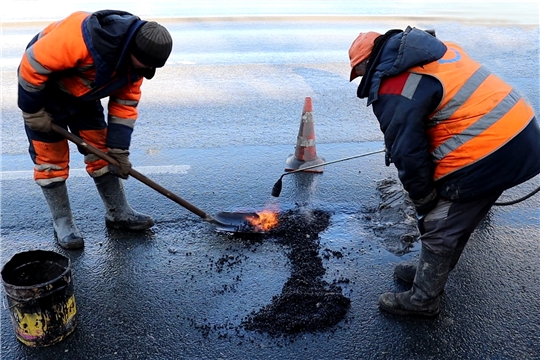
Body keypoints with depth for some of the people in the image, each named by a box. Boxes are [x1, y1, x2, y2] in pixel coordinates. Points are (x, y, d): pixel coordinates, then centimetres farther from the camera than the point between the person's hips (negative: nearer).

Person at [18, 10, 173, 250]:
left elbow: (125, 103, -7)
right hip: (44, 90, -6)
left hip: (83, 97, 6)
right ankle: (62, 223, 10)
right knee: (50, 158, -3)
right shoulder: (81, 36, -39)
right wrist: (33, 112, -20)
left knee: (102, 151, 5)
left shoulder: (135, 56, -15)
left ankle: (119, 214, 16)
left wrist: (119, 149, -8)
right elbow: (33, 63, -30)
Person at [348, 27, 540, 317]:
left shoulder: (393, 92, -14)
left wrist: (423, 199, 3)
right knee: (456, 220, 24)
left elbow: (407, 153, -13)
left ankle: (422, 300, 25)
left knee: (440, 230, 7)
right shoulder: (436, 50, 14)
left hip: (484, 154, -9)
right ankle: (430, 271, 42)